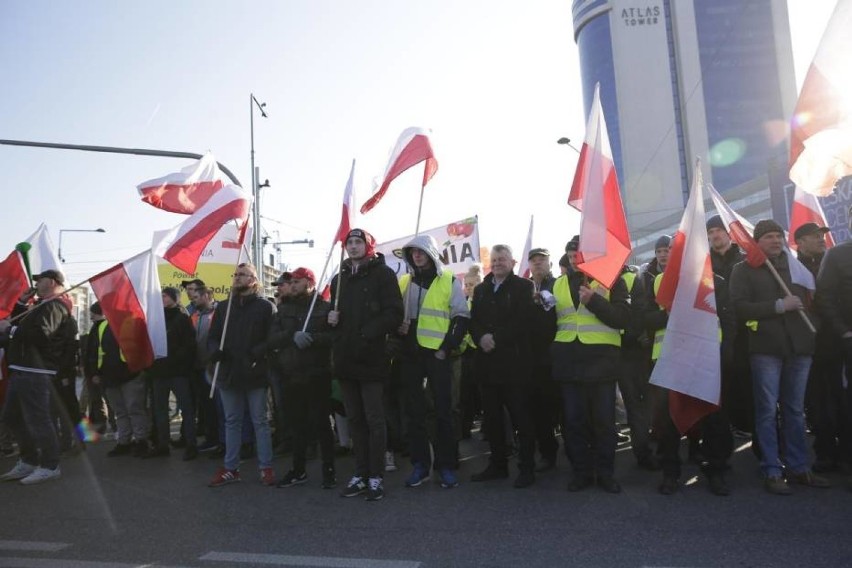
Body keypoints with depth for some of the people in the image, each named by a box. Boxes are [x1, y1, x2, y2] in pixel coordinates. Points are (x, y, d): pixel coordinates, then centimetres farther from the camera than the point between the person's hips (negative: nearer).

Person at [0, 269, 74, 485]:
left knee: (37, 419, -8)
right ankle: (29, 461, 26)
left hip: (35, 372, -11)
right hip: (22, 370, 11)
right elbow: (20, 324, 26)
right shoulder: (43, 305, 20)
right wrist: (21, 303, 15)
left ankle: (50, 466, 1)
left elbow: (41, 333, -27)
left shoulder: (54, 306, -13)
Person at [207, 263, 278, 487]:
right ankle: (230, 468, 22)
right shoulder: (223, 306, 12)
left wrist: (256, 354, -22)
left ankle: (266, 467, 11)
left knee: (260, 421, 3)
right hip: (228, 373, 5)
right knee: (232, 421, 13)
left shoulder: (266, 306, -2)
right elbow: (212, 336, 12)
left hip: (255, 373, -4)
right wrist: (215, 351, -9)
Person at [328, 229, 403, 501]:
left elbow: (393, 314, -10)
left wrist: (365, 334, -19)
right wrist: (331, 318, 4)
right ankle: (361, 474, 20)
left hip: (371, 358, -6)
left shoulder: (382, 274, -1)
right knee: (355, 419, 11)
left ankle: (376, 476, 9)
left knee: (374, 419, 0)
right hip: (346, 358, 6)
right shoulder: (340, 278, 17)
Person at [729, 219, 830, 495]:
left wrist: (807, 317, 8)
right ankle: (772, 471, 3)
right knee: (768, 410, -2)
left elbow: (812, 298, 25)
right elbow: (739, 306, -9)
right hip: (765, 348, -4)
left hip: (798, 346, 4)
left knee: (795, 410, 10)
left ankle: (798, 467, 18)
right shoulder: (744, 269, 3)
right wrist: (779, 306, -13)